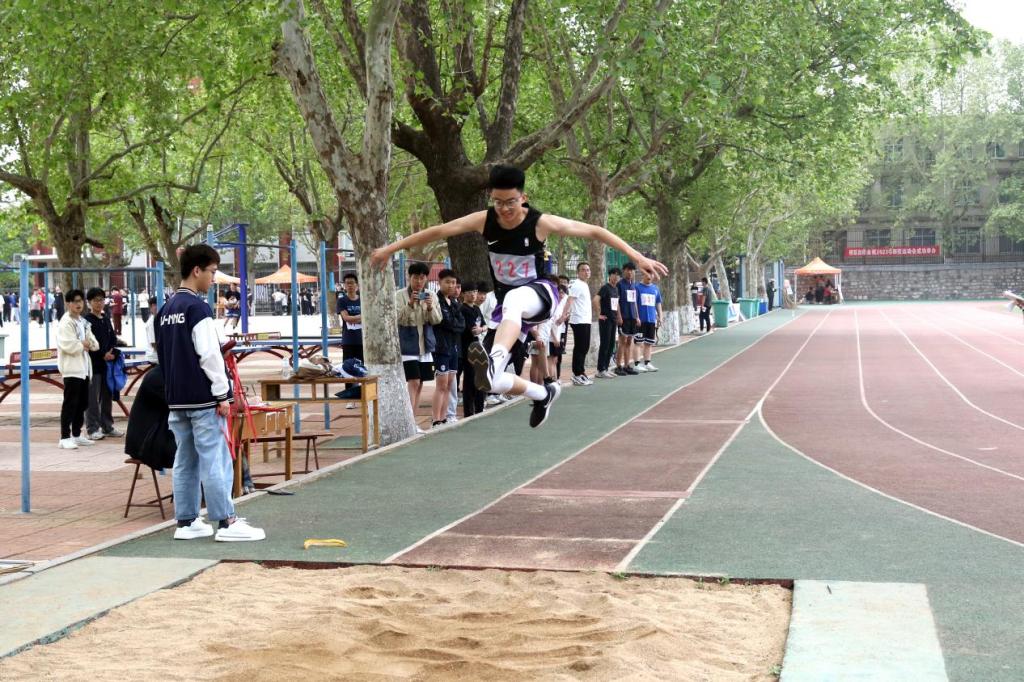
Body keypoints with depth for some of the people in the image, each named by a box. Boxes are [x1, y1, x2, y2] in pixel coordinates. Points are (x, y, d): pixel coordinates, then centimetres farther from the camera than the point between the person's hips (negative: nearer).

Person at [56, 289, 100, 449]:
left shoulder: (83, 322, 17)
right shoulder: (66, 322, -10)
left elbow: (94, 343, 20)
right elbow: (67, 345, -22)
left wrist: (91, 343, -2)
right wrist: (82, 345, -8)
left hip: (84, 368, 9)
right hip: (71, 369, -9)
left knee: (82, 403, 13)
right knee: (70, 404, -9)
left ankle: (77, 435, 21)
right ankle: (65, 438, -9)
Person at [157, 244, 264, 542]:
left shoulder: (166, 310, 14)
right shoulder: (198, 307, -13)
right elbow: (209, 354, -18)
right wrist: (223, 395, -14)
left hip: (176, 397, 9)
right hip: (203, 397, -8)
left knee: (185, 461, 11)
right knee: (215, 460, -6)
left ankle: (186, 522, 15)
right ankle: (226, 523, -4)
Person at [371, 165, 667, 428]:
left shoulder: (541, 223, -16)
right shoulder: (484, 221, -9)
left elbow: (593, 231, -13)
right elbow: (438, 231, 0)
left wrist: (639, 257, -17)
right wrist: (391, 248, 4)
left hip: (540, 294, -5)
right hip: (509, 304, 5)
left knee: (513, 299, -43)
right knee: (489, 382, -2)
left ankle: (494, 361, -67)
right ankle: (543, 394, 27)